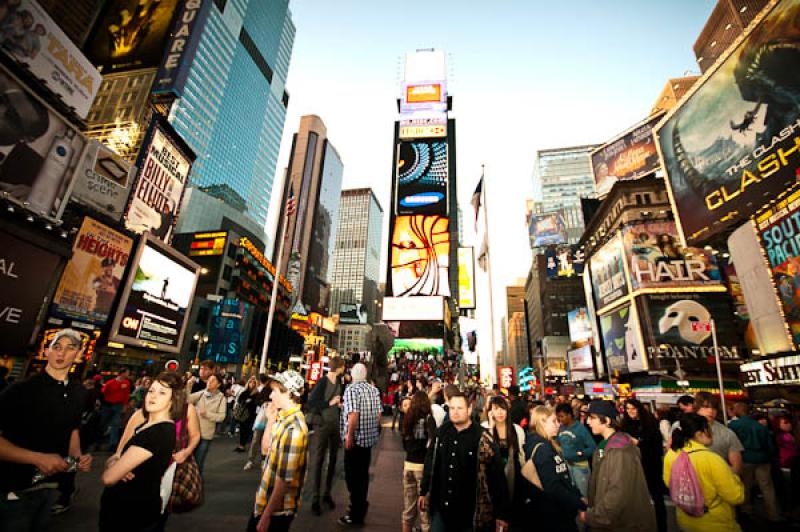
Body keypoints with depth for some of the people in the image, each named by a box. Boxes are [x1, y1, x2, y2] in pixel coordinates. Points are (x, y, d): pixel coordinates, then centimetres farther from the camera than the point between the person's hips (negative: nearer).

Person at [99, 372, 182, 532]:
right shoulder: (146, 425, 5)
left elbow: (109, 478, -25)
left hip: (133, 513, -8)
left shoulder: (160, 432, -27)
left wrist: (112, 467, -4)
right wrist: (113, 462, -11)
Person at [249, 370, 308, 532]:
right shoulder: (284, 419, 0)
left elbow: (285, 479, -27)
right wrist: (270, 420, 1)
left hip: (277, 510, -8)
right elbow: (265, 450, 12)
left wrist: (267, 515, -19)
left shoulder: (293, 428, -29)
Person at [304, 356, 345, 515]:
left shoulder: (340, 382, 2)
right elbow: (310, 404, -19)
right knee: (318, 460, 2)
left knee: (333, 460, 13)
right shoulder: (322, 382, -16)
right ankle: (315, 499, 12)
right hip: (322, 424, -6)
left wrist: (341, 405, -3)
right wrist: (329, 403, -23)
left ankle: (327, 493, 27)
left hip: (336, 424, 6)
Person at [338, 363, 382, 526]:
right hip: (370, 438, 6)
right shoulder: (374, 390, 4)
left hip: (355, 439, -6)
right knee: (363, 474, 18)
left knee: (353, 476, 6)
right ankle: (360, 509, 31)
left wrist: (349, 435, -15)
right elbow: (378, 414, 7)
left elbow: (353, 414, -23)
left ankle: (355, 515, 15)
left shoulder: (351, 389, -14)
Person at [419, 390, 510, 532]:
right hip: (440, 507, 3)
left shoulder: (482, 438, -16)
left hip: (469, 511, -3)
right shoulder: (442, 432, -3)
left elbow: (497, 476, -13)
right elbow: (429, 463, 8)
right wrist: (423, 492, 11)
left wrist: (501, 514, -11)